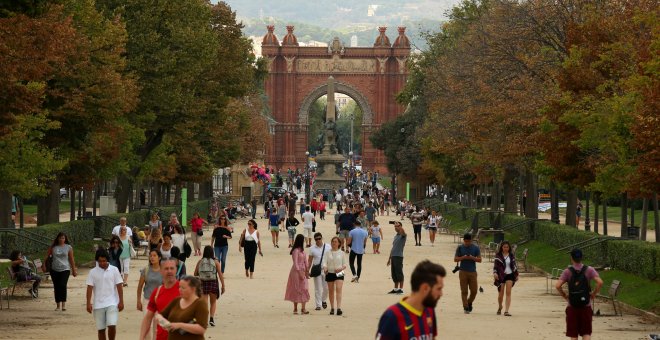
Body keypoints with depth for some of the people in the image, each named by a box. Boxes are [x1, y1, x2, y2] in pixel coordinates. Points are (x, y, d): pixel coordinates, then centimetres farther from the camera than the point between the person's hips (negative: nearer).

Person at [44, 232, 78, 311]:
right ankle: (58, 305, 17)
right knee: (56, 287, 6)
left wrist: (74, 270, 8)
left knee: (63, 285, -20)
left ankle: (64, 304, -18)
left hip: (65, 269, -3)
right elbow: (47, 256, 10)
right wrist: (44, 265, 1)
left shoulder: (68, 247, 4)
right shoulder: (53, 247, 6)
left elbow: (71, 260, 7)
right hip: (54, 270, 3)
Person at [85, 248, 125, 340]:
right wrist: (88, 303, -8)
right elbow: (89, 288, 0)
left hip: (112, 303, -1)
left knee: (112, 325, -15)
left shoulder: (114, 270, 0)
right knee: (101, 329, 5)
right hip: (98, 305, 1)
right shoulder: (93, 272, 1)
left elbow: (119, 286, 1)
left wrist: (121, 301, -3)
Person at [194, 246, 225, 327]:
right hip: (213, 283, 0)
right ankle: (211, 318, 3)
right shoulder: (215, 262, -4)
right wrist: (223, 286, -1)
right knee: (213, 303, 18)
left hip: (203, 283, 0)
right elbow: (220, 275, -6)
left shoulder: (200, 262, 0)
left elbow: (195, 274, 5)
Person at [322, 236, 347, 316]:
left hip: (339, 273, -2)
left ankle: (339, 308, -26)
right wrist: (325, 268, -27)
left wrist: (340, 268, -14)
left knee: (338, 289, -17)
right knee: (331, 291, 8)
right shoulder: (327, 253, 5)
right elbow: (324, 262, -5)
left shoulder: (341, 253, 5)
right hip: (330, 273, 2)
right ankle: (332, 308, 19)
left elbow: (344, 264, 7)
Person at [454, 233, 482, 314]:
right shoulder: (460, 248, 5)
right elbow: (455, 259, 5)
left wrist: (472, 258, -13)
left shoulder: (475, 248, 6)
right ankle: (465, 307, 0)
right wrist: (463, 257, -12)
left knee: (474, 291, -1)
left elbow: (479, 259, 4)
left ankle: (469, 303, 25)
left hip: (473, 271, 1)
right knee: (464, 291, -4)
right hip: (463, 271, -1)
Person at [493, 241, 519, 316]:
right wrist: (495, 272, -19)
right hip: (501, 276, -1)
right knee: (501, 293, 4)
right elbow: (495, 265, -3)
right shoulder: (498, 255, 1)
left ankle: (506, 311, -13)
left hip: (509, 275, 1)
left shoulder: (511, 255, 8)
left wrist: (516, 275, 16)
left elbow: (514, 265, 16)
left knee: (508, 293, -10)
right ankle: (499, 307, 34)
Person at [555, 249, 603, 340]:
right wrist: (594, 294, -1)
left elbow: (557, 286, -15)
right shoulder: (589, 270, -3)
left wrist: (564, 296, 0)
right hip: (586, 307, 0)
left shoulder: (567, 272, -4)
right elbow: (600, 282, -16)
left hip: (572, 308, 0)